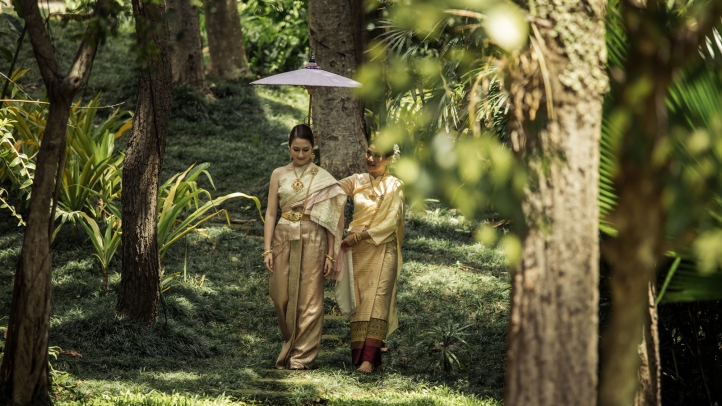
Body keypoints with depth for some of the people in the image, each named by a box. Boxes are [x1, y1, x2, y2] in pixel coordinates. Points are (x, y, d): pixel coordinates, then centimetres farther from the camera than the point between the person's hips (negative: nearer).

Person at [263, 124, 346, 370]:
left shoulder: (323, 178, 3)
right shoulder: (279, 175, 7)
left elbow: (331, 219, 3)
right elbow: (271, 213, 5)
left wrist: (330, 255, -3)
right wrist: (267, 249, -4)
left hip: (313, 241, -2)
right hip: (284, 238, 2)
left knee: (309, 300, -3)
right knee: (282, 297, 2)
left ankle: (302, 356, 3)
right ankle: (291, 347, 24)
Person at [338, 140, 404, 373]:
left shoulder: (393, 186, -1)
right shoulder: (357, 182, 9)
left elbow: (390, 223, -9)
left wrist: (358, 236, -15)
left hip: (381, 250, -4)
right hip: (357, 251, 4)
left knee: (376, 300, -12)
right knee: (358, 301, 2)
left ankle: (368, 359, -19)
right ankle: (360, 353, 5)